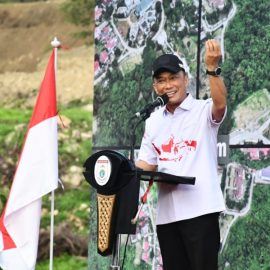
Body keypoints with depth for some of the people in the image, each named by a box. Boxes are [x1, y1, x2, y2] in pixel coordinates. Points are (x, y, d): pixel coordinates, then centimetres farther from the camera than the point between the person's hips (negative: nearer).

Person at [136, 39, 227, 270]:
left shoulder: (203, 111, -2)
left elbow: (220, 104, -25)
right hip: (167, 212, 6)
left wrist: (212, 68, -37)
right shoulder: (154, 121, 14)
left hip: (199, 209, -6)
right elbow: (147, 163, 13)